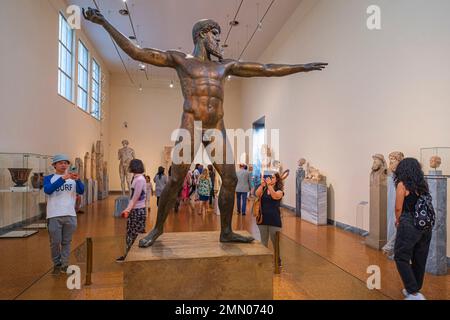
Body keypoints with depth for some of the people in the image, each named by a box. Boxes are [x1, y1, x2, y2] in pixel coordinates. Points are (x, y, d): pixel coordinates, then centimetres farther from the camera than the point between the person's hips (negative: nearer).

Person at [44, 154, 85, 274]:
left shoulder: (73, 178, 8)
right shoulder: (49, 178, 3)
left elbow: (81, 191, -4)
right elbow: (47, 190, -16)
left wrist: (77, 180, -22)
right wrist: (62, 178, -25)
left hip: (70, 215, 2)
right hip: (54, 216, -2)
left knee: (67, 242, 8)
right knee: (55, 242, 5)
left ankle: (65, 265, 17)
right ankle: (57, 264, 22)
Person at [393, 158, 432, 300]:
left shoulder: (402, 184, -8)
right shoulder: (423, 184, 9)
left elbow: (398, 208, -7)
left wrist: (398, 221, 12)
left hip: (410, 224, -7)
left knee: (401, 258, 4)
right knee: (420, 260, 15)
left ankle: (414, 293, 0)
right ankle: (415, 289, 28)